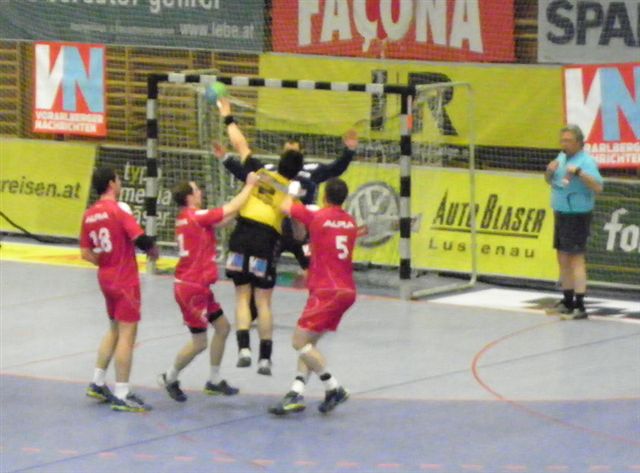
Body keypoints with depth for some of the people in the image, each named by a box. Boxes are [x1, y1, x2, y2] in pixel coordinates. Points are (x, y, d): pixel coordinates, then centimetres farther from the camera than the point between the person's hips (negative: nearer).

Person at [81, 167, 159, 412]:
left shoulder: (89, 214, 5)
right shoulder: (119, 209, -15)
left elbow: (86, 253, 7)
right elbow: (140, 238, -22)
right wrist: (153, 251, -3)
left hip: (106, 277, 8)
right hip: (125, 279, -8)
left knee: (115, 329, 23)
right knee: (127, 334, -3)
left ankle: (98, 383, 27)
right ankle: (122, 396, -3)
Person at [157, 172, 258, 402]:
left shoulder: (186, 218, 9)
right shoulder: (196, 216, -18)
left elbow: (224, 216, 14)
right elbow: (231, 209, -13)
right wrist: (250, 185, -2)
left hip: (198, 286, 10)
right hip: (192, 287, -10)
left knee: (222, 327, 15)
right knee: (199, 342, -1)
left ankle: (214, 380, 23)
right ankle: (170, 378, 16)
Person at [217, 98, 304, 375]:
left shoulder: (259, 173, 6)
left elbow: (241, 145, 15)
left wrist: (228, 118, 26)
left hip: (242, 236, 1)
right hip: (266, 241, -1)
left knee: (242, 296, 7)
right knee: (263, 302, 6)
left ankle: (244, 348, -8)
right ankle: (265, 357, 4)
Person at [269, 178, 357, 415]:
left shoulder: (316, 217, -8)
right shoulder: (350, 222, 11)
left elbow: (286, 207, 6)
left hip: (327, 291, -8)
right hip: (346, 290, 8)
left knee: (299, 341, -4)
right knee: (308, 342, 10)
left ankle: (334, 389, -6)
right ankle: (296, 393, -1)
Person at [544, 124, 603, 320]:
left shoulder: (586, 161, -15)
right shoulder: (562, 157, 11)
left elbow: (598, 187, -26)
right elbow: (549, 181, 21)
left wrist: (579, 172, -37)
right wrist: (549, 171, -2)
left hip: (577, 216, -9)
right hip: (560, 214, 9)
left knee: (576, 259, -11)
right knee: (563, 258, 14)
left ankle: (579, 306, -12)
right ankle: (568, 301, 25)